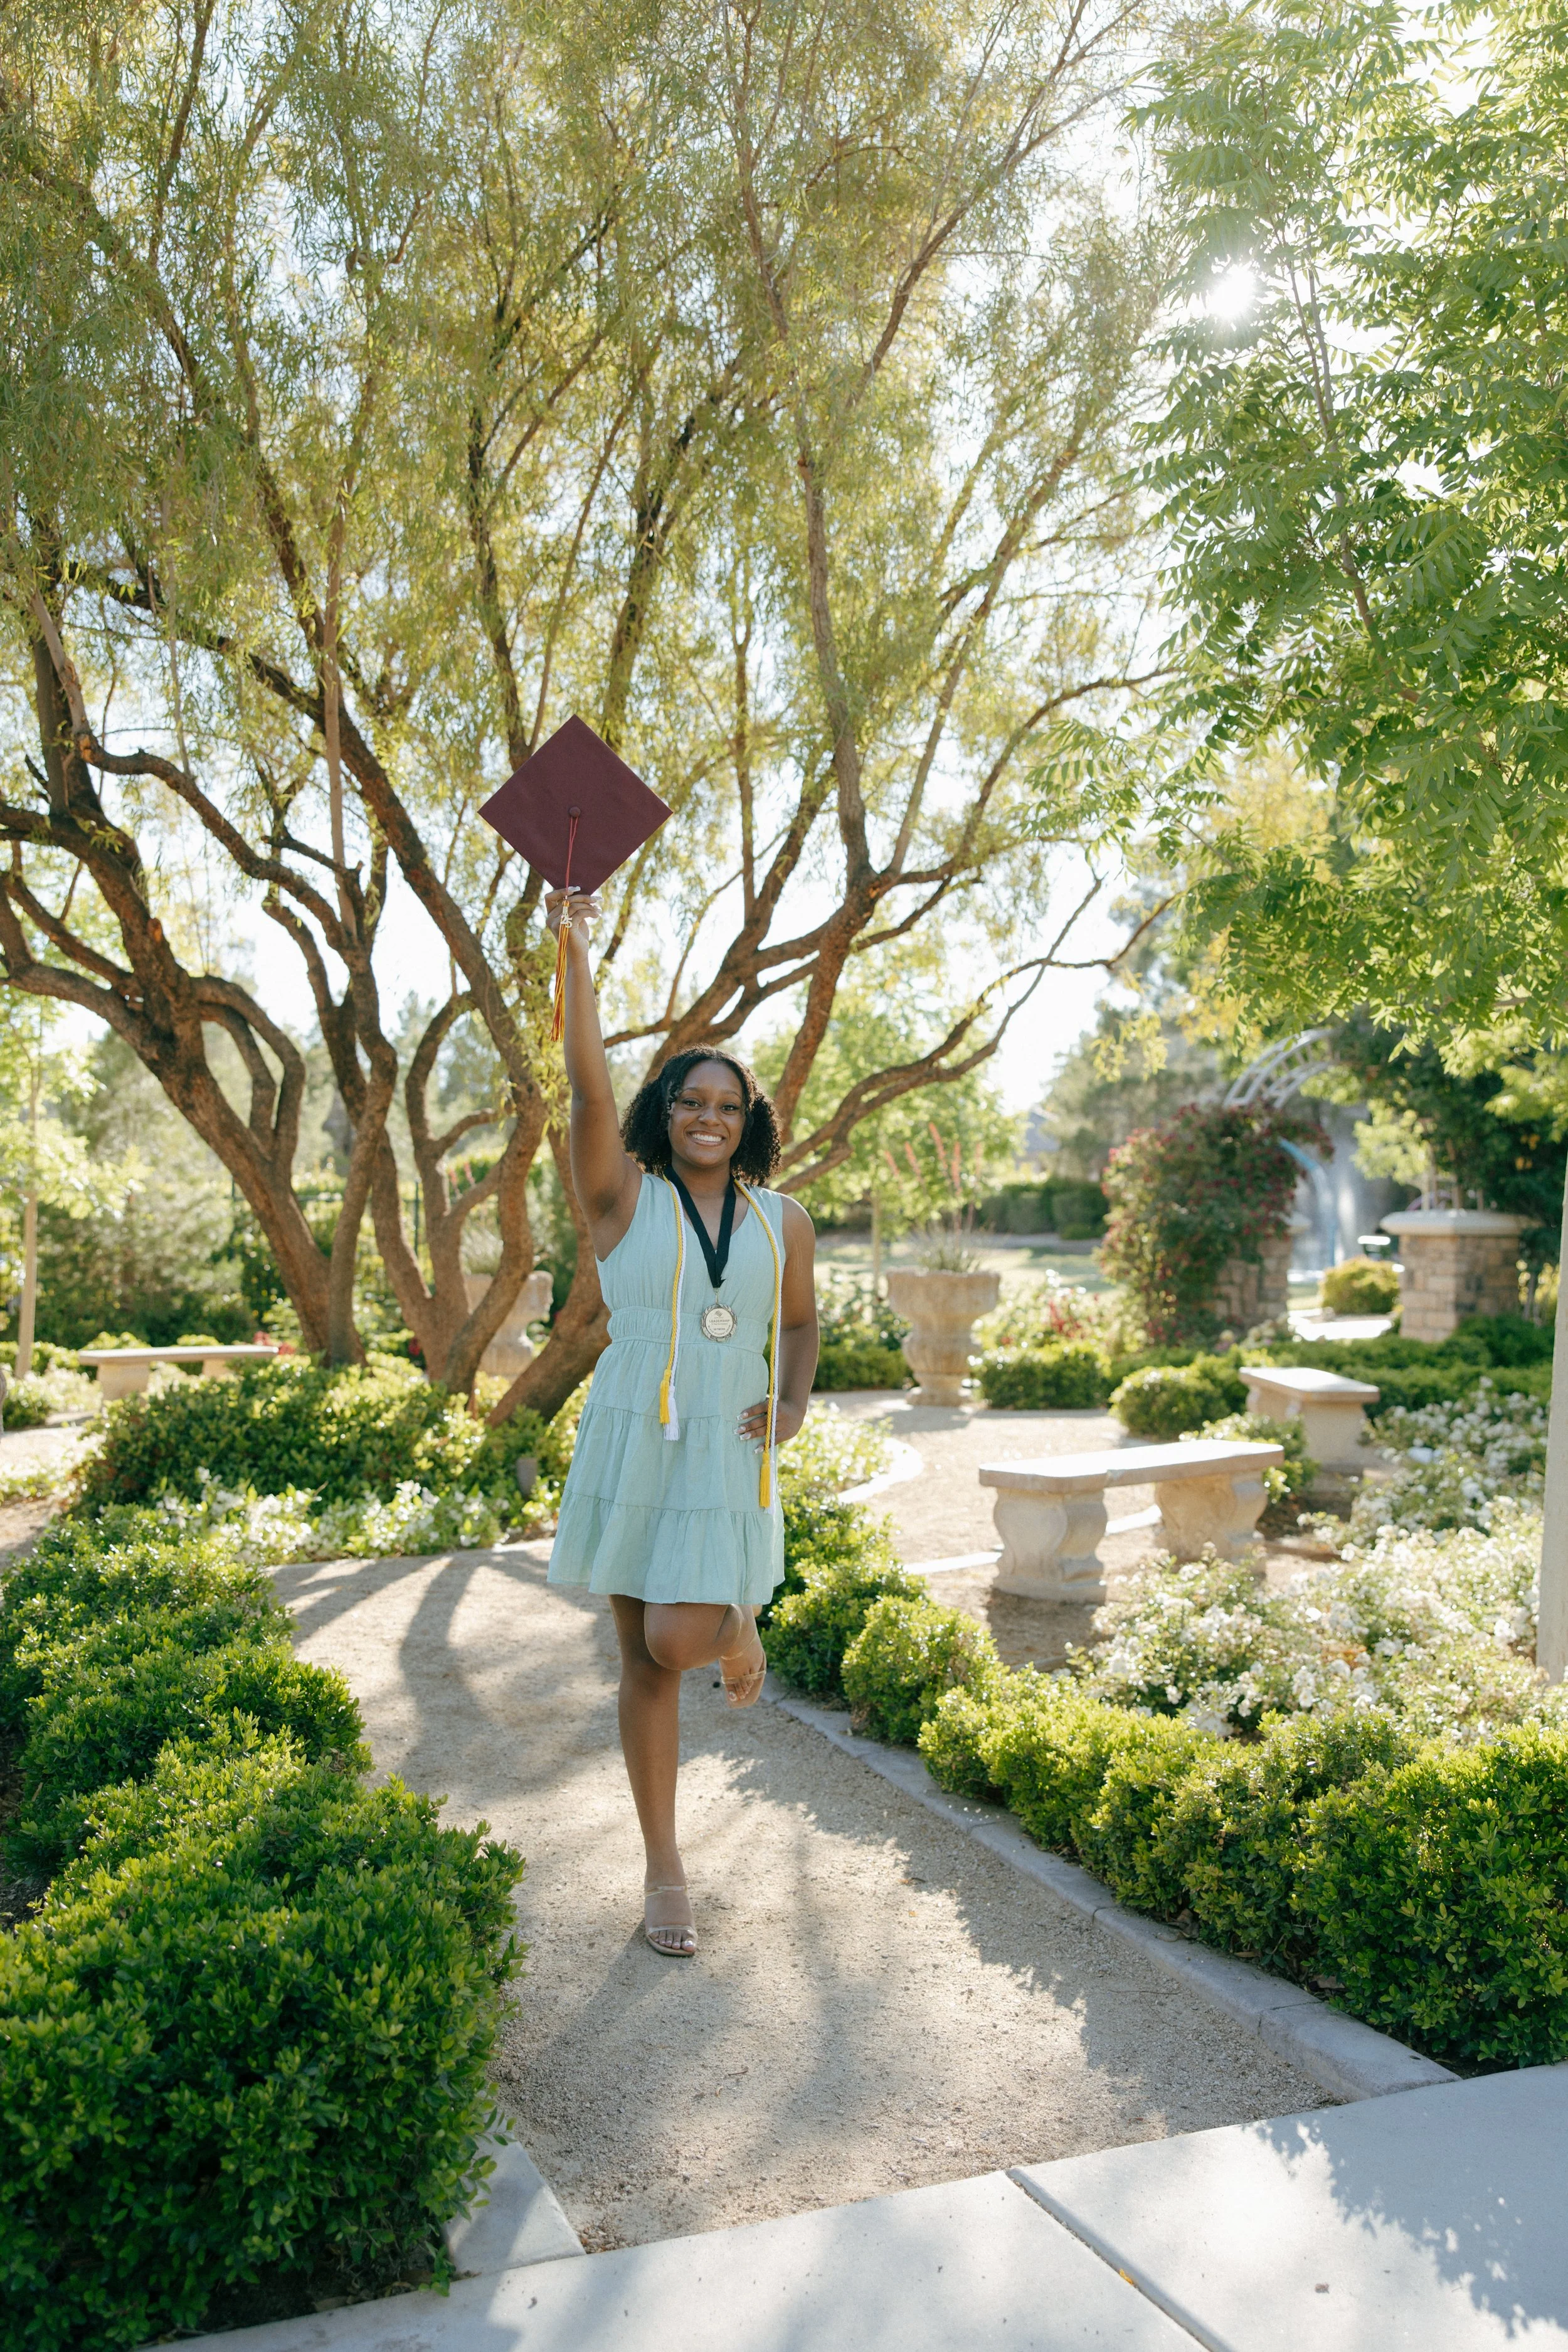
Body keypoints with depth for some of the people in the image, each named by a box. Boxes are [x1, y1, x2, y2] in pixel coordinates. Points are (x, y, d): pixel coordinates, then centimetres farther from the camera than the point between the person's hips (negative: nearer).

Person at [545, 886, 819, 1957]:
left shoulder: (783, 1220, 6)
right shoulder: (625, 1200, -1)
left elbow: (801, 1320, 19)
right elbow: (589, 1085, -14)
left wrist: (795, 1404, 0)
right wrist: (575, 950, -20)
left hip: (730, 1457, 1)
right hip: (635, 1442, 0)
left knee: (679, 1639, -14)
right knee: (645, 1663, 6)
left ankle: (739, 1629, 26)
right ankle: (665, 1874, 22)